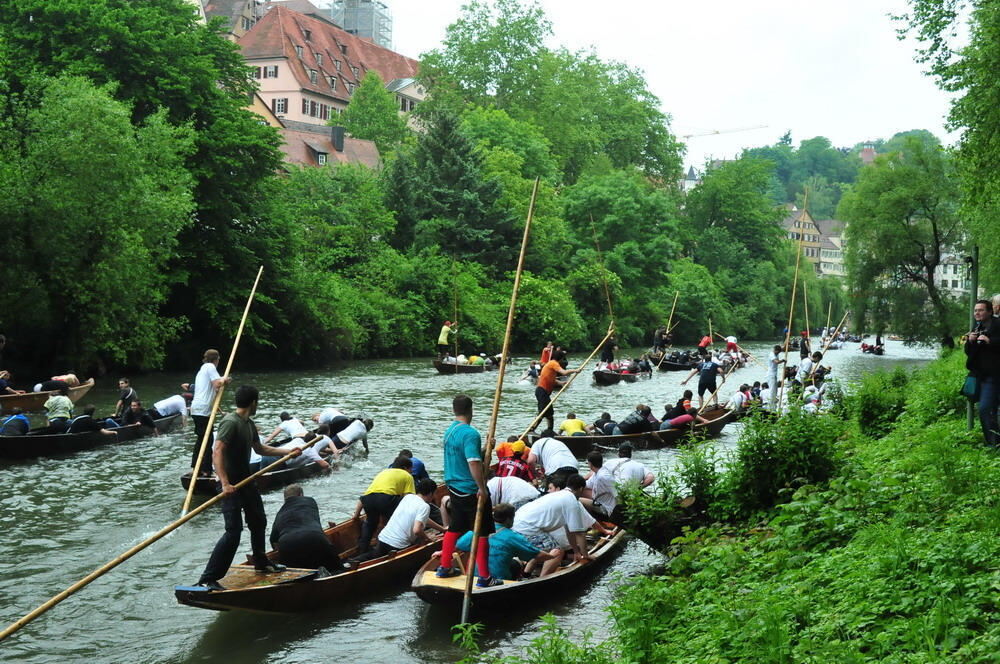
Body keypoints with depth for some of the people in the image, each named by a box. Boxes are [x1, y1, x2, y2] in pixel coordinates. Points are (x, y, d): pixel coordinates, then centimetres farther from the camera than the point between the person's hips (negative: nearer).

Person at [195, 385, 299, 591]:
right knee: (233, 531, -15)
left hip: (246, 481, 10)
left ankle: (261, 563, 45)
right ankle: (208, 579, -13)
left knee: (259, 522, 23)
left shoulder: (249, 424, 11)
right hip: (231, 485, -10)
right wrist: (225, 483, -37)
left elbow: (260, 449, 27)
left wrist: (288, 453, 27)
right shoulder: (231, 422, -19)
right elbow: (217, 452, -29)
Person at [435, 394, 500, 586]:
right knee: (482, 533, -2)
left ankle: (445, 568, 30)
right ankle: (484, 577, 0)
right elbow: (474, 463, -27)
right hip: (471, 490, -9)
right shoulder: (470, 433, -20)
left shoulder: (448, 431, 9)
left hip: (454, 488, 9)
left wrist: (485, 448, 14)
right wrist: (482, 488, -22)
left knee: (454, 528, 21)